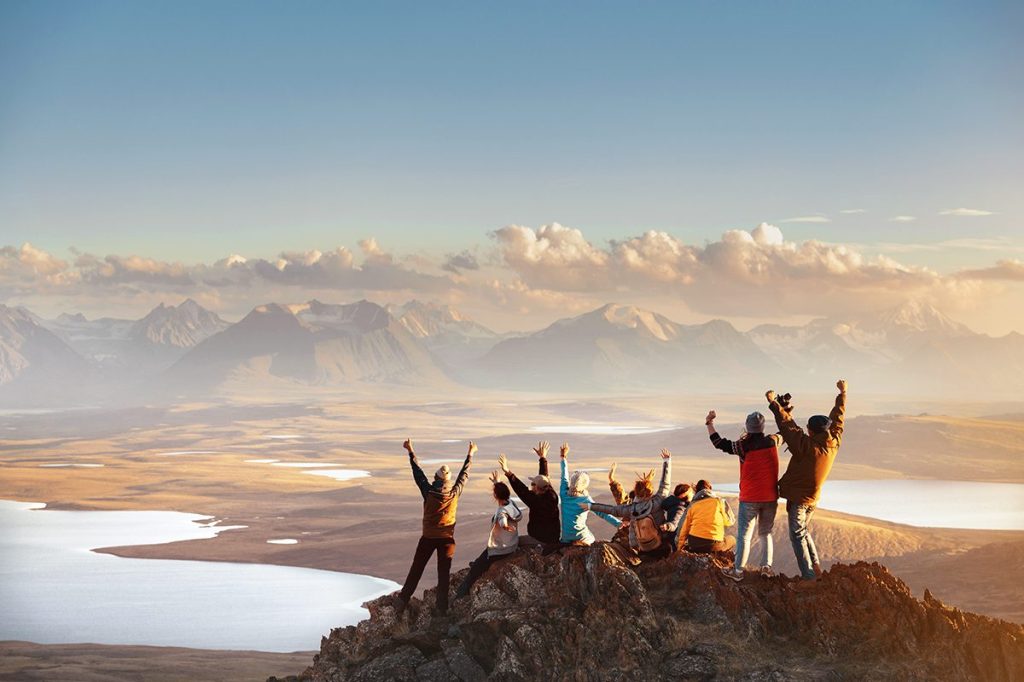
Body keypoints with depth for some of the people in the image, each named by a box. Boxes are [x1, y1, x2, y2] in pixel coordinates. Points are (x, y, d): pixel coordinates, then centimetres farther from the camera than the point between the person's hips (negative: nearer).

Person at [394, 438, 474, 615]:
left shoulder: (429, 492, -14)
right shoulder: (455, 493, -10)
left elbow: (418, 473, -4)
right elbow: (464, 474, 4)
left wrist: (411, 452, 6)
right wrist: (470, 454, 17)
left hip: (428, 538, -1)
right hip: (447, 539, 1)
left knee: (415, 571, 7)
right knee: (443, 574, 6)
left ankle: (402, 602, 8)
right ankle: (442, 607, 4)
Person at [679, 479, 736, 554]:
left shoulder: (693, 506, 11)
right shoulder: (718, 501, 3)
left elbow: (685, 528, 11)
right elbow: (729, 521, 10)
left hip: (694, 544, 4)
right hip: (713, 544, -4)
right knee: (732, 540, 26)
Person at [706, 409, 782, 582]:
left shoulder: (744, 446, -13)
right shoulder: (772, 441, -4)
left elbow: (719, 443, -7)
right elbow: (782, 435, 19)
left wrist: (709, 424, 4)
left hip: (749, 498, -3)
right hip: (770, 498, 3)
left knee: (744, 534, 1)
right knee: (766, 533, 16)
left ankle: (738, 570, 0)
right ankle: (766, 566, 8)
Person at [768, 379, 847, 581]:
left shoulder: (807, 446, -25)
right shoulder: (834, 442, -8)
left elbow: (787, 425, -22)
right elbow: (838, 416, 5)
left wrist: (774, 403, -14)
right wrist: (843, 393, 18)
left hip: (798, 498, -7)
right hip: (813, 498, 7)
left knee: (798, 535, 1)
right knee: (804, 530, 25)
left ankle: (808, 574, -2)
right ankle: (815, 566, 19)